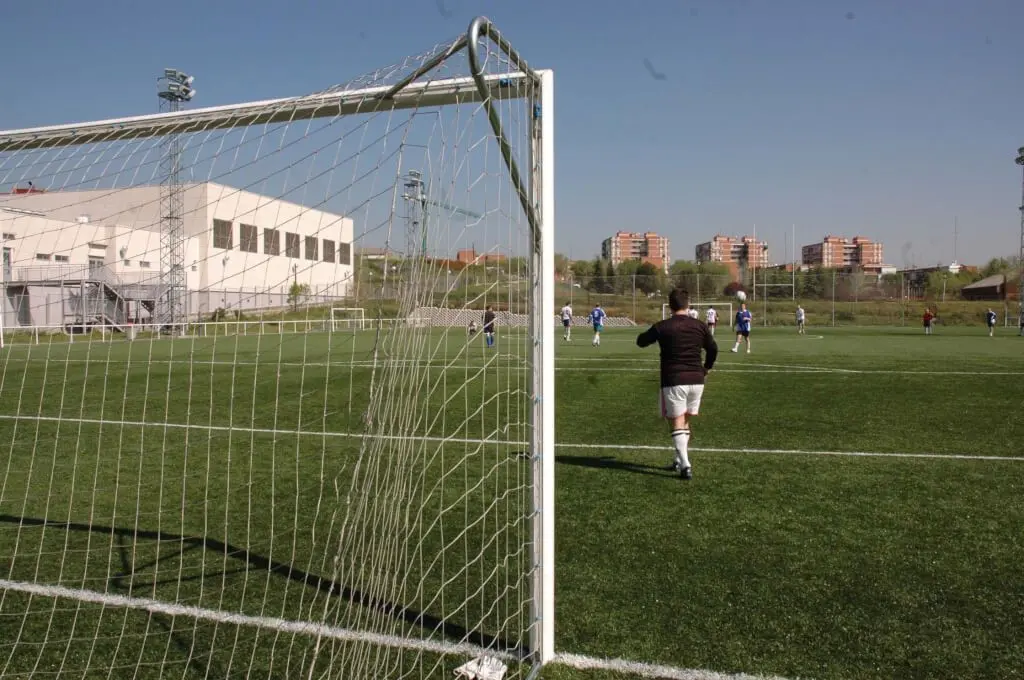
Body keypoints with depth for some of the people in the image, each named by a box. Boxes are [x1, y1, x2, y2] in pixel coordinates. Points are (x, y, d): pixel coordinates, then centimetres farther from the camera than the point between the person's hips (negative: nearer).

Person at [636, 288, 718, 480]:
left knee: (677, 424, 0)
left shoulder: (662, 327, -7)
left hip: (673, 381, -4)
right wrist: (706, 367, 35)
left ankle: (685, 465, -11)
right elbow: (713, 349, 17)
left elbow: (640, 341, 9)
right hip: (696, 380, 4)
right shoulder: (699, 326, 4)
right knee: (685, 422, 19)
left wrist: (655, 334, 28)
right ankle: (680, 461, 25)